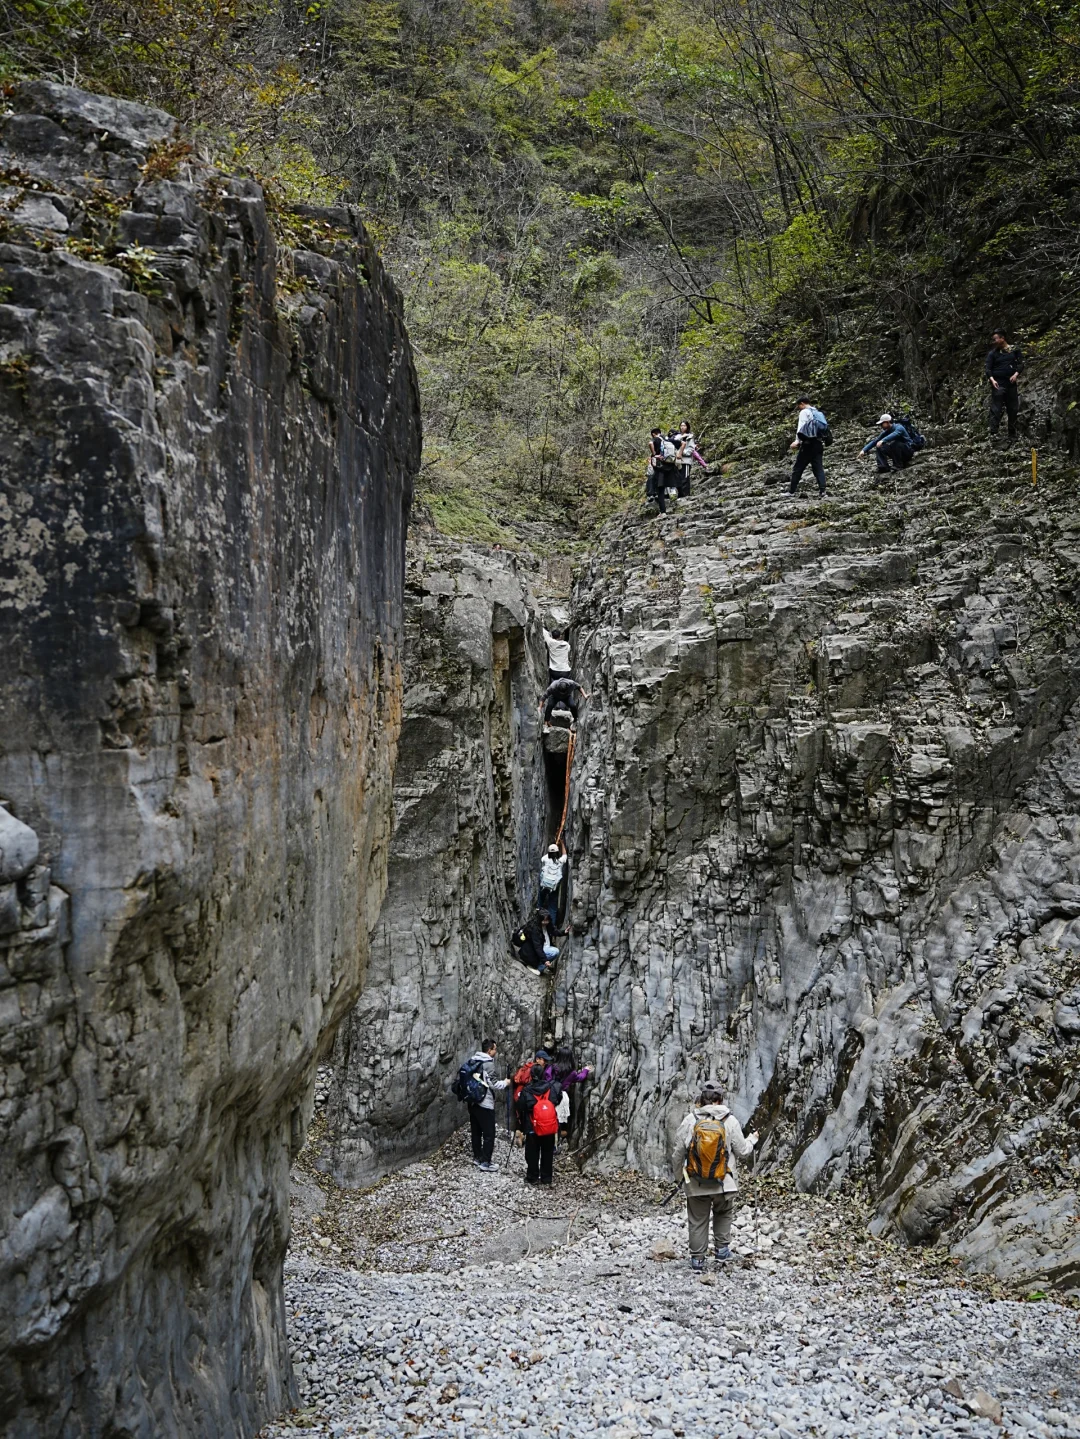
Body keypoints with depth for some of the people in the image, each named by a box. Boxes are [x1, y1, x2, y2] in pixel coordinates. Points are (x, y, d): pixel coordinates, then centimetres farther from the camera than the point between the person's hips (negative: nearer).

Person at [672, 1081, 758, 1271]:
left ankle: (697, 1258, 16)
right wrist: (752, 1140, 20)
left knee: (698, 1220, 13)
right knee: (723, 1214, 26)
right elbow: (742, 1151, -2)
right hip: (724, 1182, 0)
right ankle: (721, 1249, 23)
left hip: (696, 1183, 0)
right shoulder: (730, 1121, -10)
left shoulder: (689, 1121, -7)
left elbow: (679, 1152, -2)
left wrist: (679, 1172, 17)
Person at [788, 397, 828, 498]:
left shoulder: (804, 412, 0)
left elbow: (801, 427, -12)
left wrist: (797, 441, -18)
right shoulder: (819, 413, 23)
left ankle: (792, 492, -1)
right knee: (819, 468, 1)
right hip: (819, 443, 7)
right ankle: (822, 491, -11)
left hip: (808, 444, -7)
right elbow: (824, 427, 17)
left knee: (797, 468, -1)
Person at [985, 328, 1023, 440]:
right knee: (996, 410, -8)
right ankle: (993, 433, -10)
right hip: (998, 384, -2)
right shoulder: (993, 353, 5)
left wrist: (1016, 374, -13)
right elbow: (987, 368, -1)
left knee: (1013, 409, 5)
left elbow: (1021, 363, 5)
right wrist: (992, 379, -17)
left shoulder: (1014, 350, 6)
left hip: (1011, 384, 2)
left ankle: (1012, 434, 14)